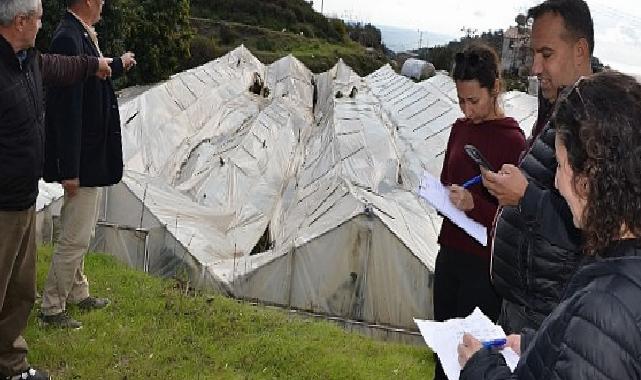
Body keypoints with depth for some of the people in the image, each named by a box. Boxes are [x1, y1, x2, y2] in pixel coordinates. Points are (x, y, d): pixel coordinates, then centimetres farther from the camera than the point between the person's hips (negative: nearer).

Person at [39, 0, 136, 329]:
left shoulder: (81, 35, 5)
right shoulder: (68, 39, -23)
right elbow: (67, 109, -25)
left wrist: (118, 66, 38)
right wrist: (70, 170, -24)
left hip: (91, 156, 10)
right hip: (82, 160, -10)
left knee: (80, 233, 22)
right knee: (74, 238, 1)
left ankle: (77, 292, 38)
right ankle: (51, 309, 17)